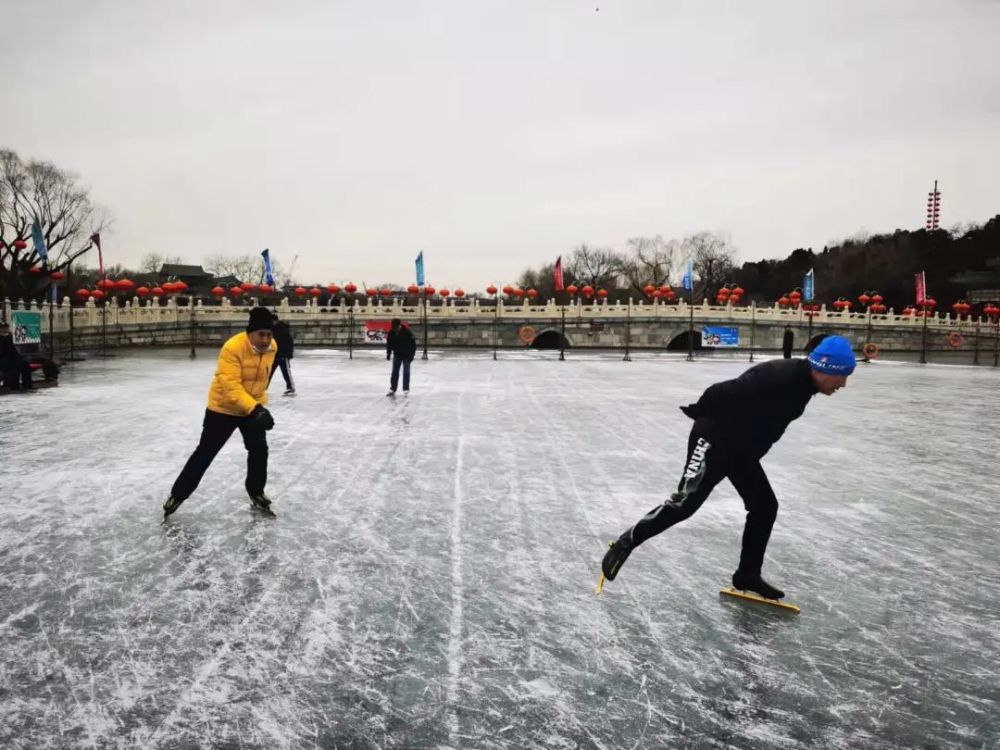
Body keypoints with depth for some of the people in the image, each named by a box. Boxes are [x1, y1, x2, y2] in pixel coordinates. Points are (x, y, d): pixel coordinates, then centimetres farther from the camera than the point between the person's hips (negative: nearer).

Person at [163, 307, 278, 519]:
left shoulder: (271, 347, -9)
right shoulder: (233, 348, -30)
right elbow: (231, 387, -34)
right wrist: (256, 409, -43)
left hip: (253, 408, 5)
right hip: (223, 407, -5)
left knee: (259, 449, 6)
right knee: (205, 453, 2)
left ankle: (256, 492, 27)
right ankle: (177, 494, 18)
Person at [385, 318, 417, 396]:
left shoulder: (407, 332, -21)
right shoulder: (391, 332, -10)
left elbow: (413, 343, -15)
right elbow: (389, 343, 4)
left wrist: (412, 354, -16)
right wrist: (388, 353, -2)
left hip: (406, 355, -4)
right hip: (397, 355, 4)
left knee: (406, 372, -3)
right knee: (395, 372, 5)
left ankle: (406, 389, 5)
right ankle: (392, 389, 10)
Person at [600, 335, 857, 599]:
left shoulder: (802, 383, 3)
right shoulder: (778, 377, -29)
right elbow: (725, 393, -29)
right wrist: (699, 413, -14)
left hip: (742, 447, 10)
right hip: (714, 440, -10)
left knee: (765, 506, 9)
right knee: (685, 502, -10)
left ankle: (747, 575, 21)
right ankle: (625, 544, 3)